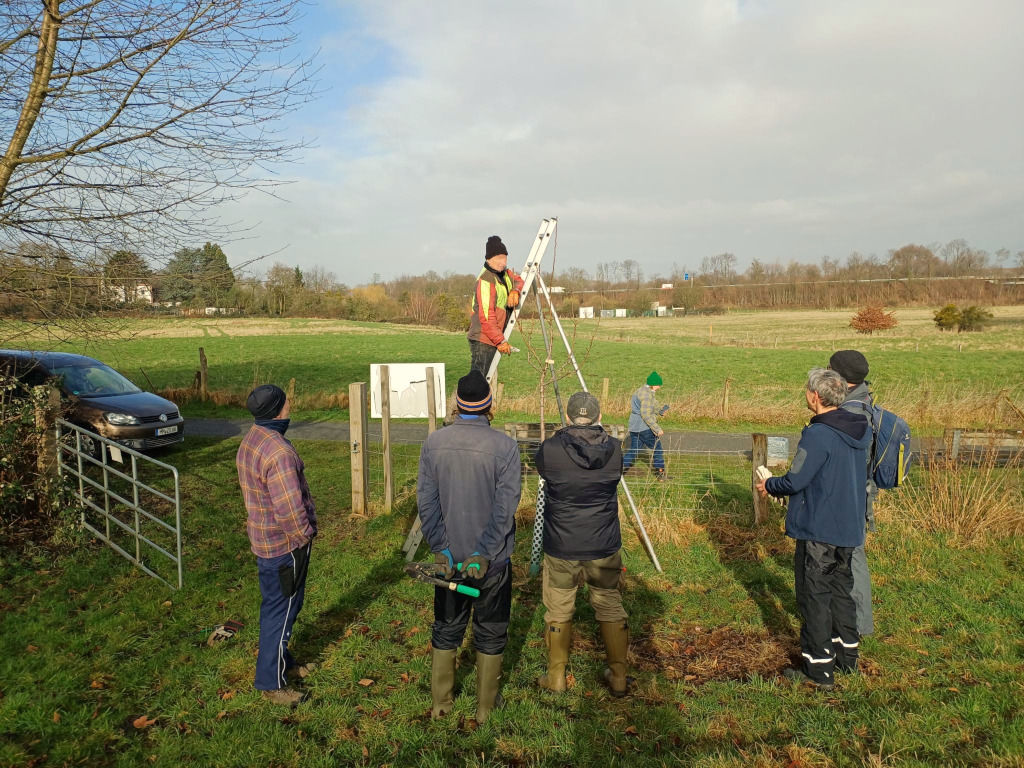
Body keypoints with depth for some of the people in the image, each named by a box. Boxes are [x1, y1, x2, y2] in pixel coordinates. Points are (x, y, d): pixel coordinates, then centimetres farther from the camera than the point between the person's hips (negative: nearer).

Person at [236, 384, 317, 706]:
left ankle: (282, 660, 41)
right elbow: (289, 507, -28)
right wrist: (304, 536, -13)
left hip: (264, 536, 10)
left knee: (277, 604, 24)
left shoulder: (251, 440, 4)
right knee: (282, 610, 4)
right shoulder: (278, 452, -28)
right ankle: (272, 682, 18)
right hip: (284, 544, -10)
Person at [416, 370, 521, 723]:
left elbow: (425, 501, -7)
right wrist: (483, 554, -17)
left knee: (446, 628, 19)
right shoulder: (504, 446, -14)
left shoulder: (434, 442, -5)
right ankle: (485, 706, 28)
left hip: (449, 555, 3)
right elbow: (506, 507, -19)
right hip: (493, 559, -3)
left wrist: (442, 549, -7)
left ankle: (440, 703, 32)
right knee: (490, 633, 14)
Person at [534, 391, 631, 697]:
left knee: (558, 611, 15)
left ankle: (556, 677, 28)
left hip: (561, 548, -2)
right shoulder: (613, 449, -9)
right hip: (604, 546, 2)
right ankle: (618, 677, 29)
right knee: (610, 608, 18)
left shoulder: (550, 450, -15)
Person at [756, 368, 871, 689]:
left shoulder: (818, 434, -22)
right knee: (841, 590, 21)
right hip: (849, 529, 9)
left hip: (818, 530, -8)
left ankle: (819, 669, 9)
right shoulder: (860, 430, 6)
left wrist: (769, 485, 1)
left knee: (814, 597, 2)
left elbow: (795, 481, -19)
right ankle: (847, 656, 32)